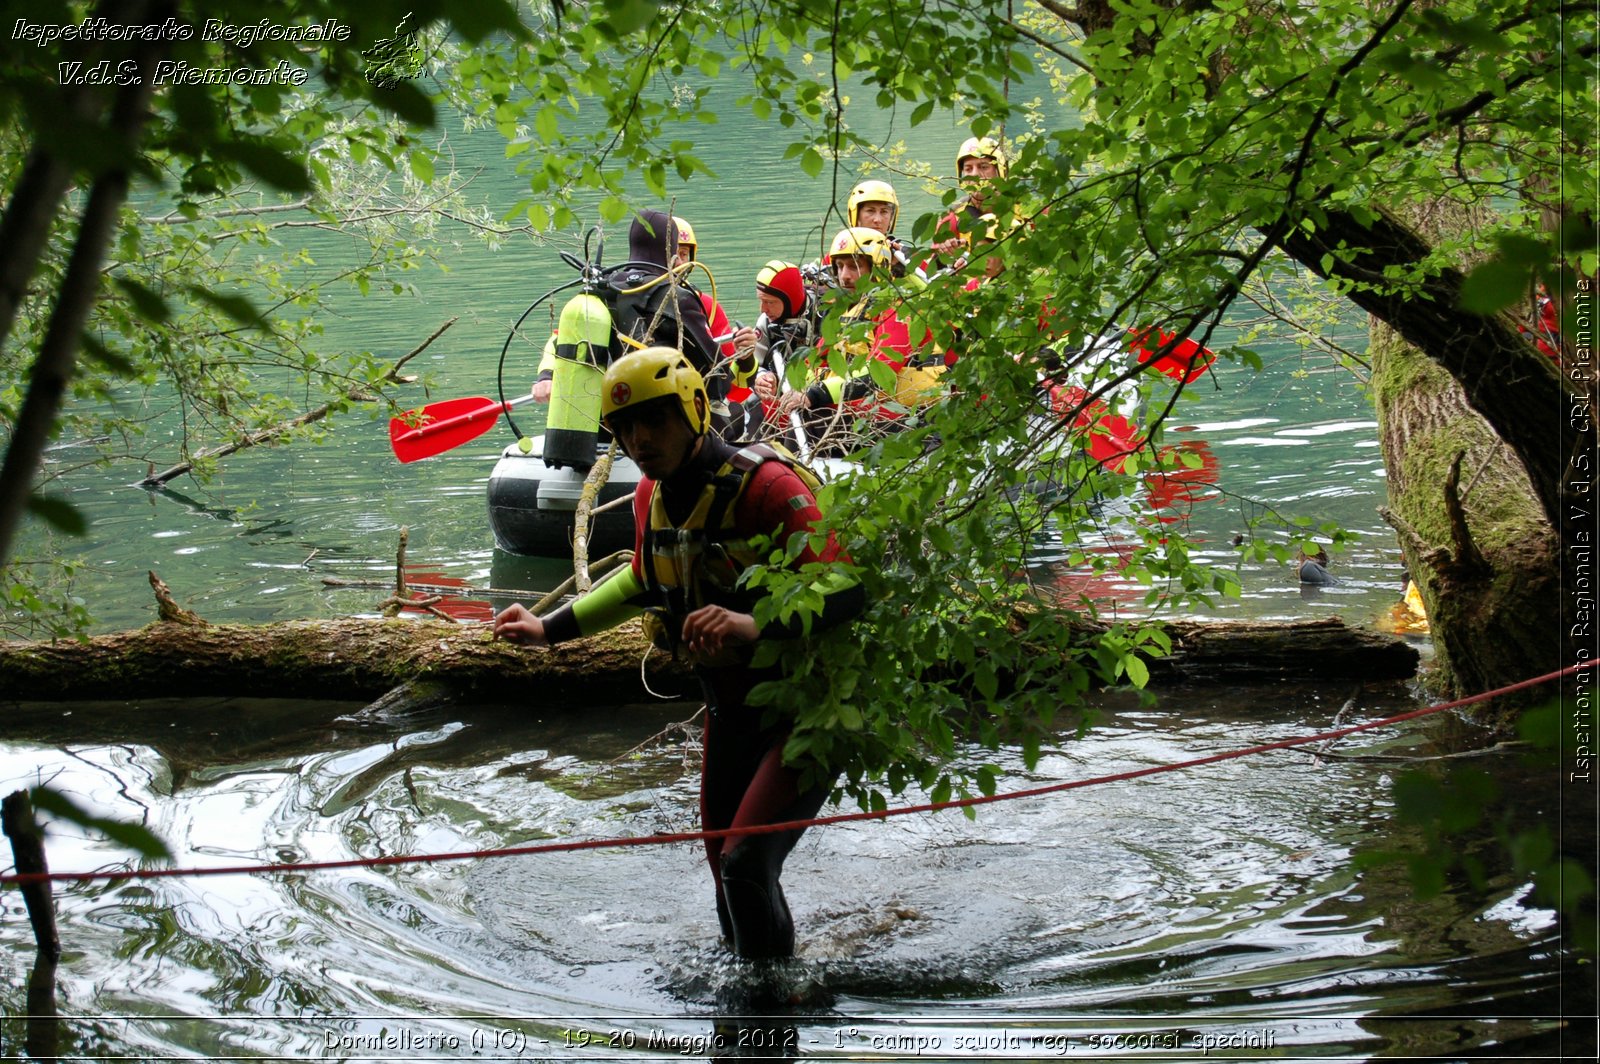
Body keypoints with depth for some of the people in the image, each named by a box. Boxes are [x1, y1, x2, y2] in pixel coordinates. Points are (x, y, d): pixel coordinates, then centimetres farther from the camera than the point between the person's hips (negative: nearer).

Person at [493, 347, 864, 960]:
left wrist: (757, 624, -48)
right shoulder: (652, 497, 2)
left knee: (746, 864, -19)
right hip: (730, 711, 8)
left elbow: (848, 585, -33)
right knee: (728, 879, 14)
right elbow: (645, 581, 24)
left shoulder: (765, 486, -23)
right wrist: (552, 629, 23)